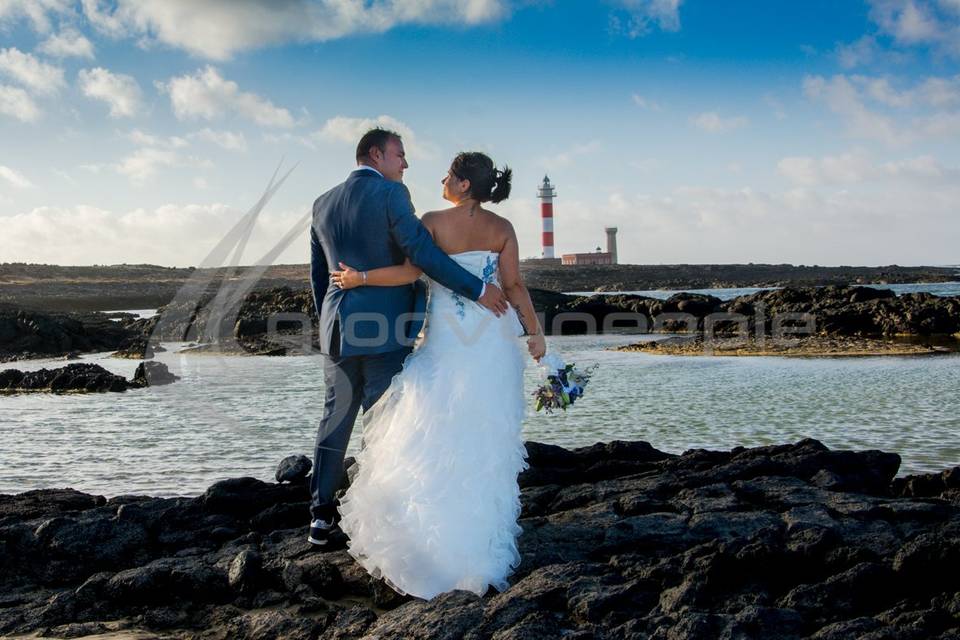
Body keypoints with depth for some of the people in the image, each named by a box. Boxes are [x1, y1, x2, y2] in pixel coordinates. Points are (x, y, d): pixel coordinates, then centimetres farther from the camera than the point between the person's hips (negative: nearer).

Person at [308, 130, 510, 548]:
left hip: (338, 329, 6)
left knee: (336, 417, 12)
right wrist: (477, 289, -14)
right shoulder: (390, 193, -9)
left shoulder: (323, 204, 12)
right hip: (384, 328, -6)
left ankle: (321, 518, 13)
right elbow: (422, 253, -18)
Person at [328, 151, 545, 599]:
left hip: (447, 339, -3)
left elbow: (411, 271, -18)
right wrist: (535, 331, 4)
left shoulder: (434, 222, -8)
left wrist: (359, 278, -10)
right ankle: (481, 536, 17)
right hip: (493, 341, 3)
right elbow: (513, 286, -3)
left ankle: (428, 538, 3)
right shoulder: (502, 229, 1)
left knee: (433, 434, 5)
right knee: (486, 437, 11)